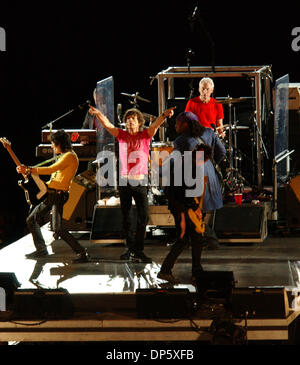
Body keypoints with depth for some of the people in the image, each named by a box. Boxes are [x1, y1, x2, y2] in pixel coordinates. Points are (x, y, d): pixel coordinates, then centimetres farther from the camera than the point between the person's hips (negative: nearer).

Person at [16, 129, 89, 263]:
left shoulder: (70, 156, -14)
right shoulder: (63, 156, 19)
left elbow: (51, 169, -23)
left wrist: (29, 170, -21)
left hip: (58, 195, -10)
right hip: (50, 195, 10)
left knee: (58, 229, -18)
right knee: (32, 220, 13)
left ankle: (81, 253, -15)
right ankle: (41, 250, 20)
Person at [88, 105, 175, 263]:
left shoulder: (145, 135, 3)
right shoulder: (122, 135, 5)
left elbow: (155, 125, -14)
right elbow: (107, 125, -7)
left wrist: (164, 115, -34)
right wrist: (98, 114, -25)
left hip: (140, 181, -1)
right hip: (124, 181, 1)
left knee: (143, 217, -4)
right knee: (126, 216, 7)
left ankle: (138, 251, 2)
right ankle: (130, 248, 17)